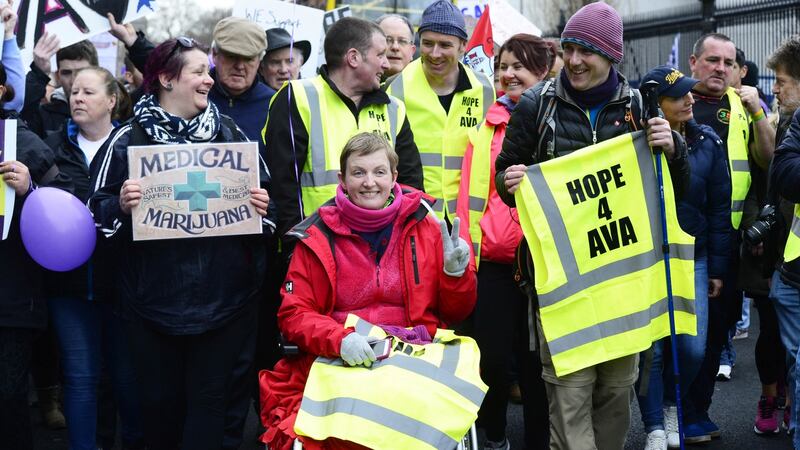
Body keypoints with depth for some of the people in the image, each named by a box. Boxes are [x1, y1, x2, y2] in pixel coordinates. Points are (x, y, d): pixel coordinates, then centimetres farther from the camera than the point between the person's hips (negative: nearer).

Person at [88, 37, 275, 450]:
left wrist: (263, 207, -8)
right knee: (161, 399, 10)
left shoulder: (229, 133, 6)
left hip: (224, 296, 1)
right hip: (154, 296, -1)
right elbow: (98, 211, 2)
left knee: (211, 398, 4)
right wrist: (121, 206, -19)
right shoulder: (128, 139, 0)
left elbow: (263, 195, 14)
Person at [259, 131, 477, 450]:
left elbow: (455, 313, 15)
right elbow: (294, 313, 4)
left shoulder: (424, 226, 9)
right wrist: (340, 339, -14)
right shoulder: (319, 237, 5)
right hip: (338, 365, -1)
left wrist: (456, 272, -5)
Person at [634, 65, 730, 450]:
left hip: (692, 258, 2)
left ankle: (670, 404, 29)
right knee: (651, 349, 0)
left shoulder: (707, 142, 1)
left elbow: (719, 207, 5)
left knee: (693, 348, -1)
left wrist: (717, 267, 5)